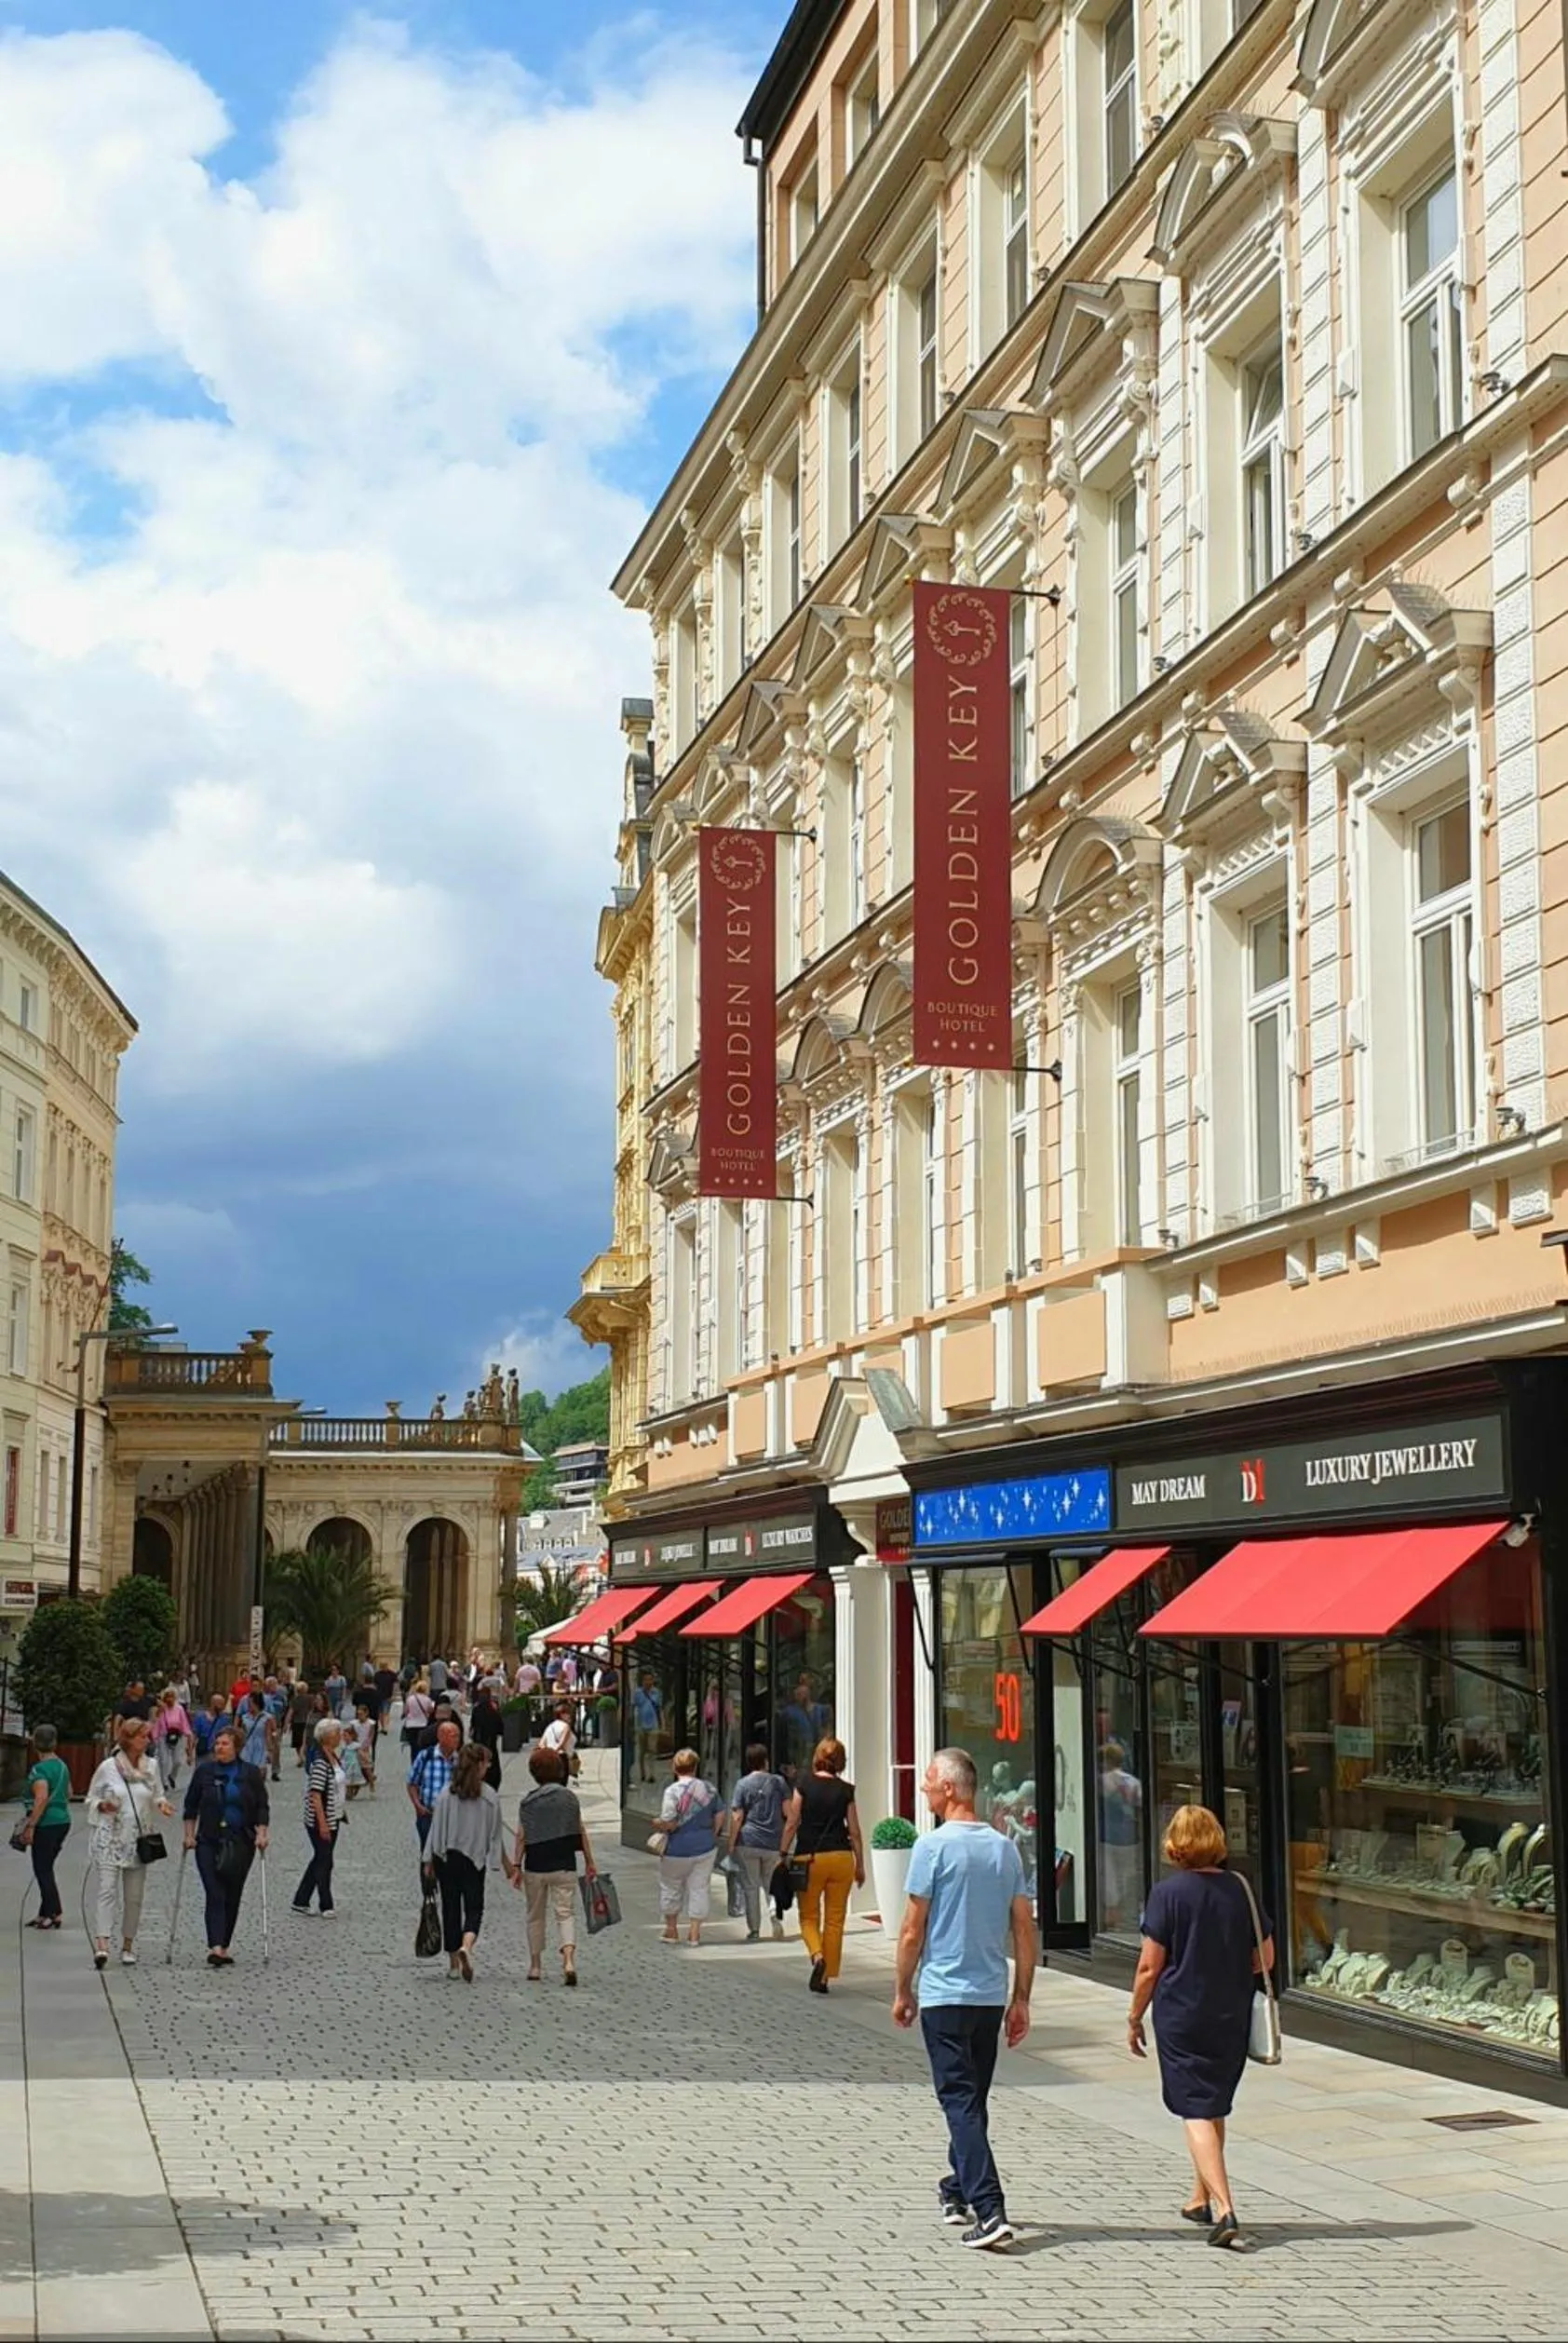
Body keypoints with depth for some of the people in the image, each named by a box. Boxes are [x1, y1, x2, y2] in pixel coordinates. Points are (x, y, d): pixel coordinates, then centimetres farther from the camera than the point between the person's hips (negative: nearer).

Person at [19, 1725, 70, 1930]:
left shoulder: (39, 1769, -16)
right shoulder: (62, 1765, 9)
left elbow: (41, 1799, -24)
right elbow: (68, 1794, 18)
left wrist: (30, 1826, -21)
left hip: (46, 1824, -8)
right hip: (63, 1820, 8)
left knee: (42, 1870, 0)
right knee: (46, 1869, 16)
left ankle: (54, 1913, -1)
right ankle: (45, 1913, 19)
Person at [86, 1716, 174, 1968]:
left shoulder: (150, 1767, 6)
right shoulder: (108, 1767, -4)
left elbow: (156, 1794, 19)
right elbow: (91, 1798, 5)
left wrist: (161, 1803, -3)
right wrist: (103, 1805, -16)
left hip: (138, 1839, 4)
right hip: (109, 1837, -4)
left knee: (134, 1897, 6)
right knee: (108, 1890, -15)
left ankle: (127, 1946, 17)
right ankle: (102, 1944, -24)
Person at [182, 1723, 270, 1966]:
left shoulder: (251, 1774, 3)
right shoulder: (204, 1772, 4)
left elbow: (262, 1808, 5)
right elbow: (191, 1805, 9)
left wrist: (261, 1835, -5)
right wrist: (189, 1835, 2)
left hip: (240, 1843, 1)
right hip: (209, 1841, -1)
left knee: (233, 1896, 5)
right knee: (215, 1894, -12)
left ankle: (223, 1947, 16)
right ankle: (216, 1948, -21)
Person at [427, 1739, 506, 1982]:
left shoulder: (446, 1793, -5)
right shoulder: (490, 1796, -6)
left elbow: (437, 1827, -2)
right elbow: (494, 1833, -4)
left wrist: (430, 1859, 5)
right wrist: (495, 1862, 2)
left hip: (446, 1858, 1)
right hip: (474, 1860, -1)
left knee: (450, 1908, 12)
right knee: (474, 1908, 6)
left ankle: (453, 1962, 16)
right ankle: (466, 1946, -23)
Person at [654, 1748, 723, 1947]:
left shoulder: (673, 1791, -16)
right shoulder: (709, 1788, 0)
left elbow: (669, 1823, -20)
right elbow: (720, 1816, 5)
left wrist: (658, 1823, 0)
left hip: (679, 1848, -4)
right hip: (705, 1847, 4)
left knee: (671, 1887, 14)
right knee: (699, 1888, 11)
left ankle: (671, 1930, 24)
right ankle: (694, 1932, 11)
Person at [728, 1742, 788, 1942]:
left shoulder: (743, 1784, -4)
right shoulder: (778, 1781, 2)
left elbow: (737, 1817, -7)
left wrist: (731, 1844, 0)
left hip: (748, 1842, -2)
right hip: (774, 1842, 2)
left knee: (750, 1886, 7)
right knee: (771, 1883, 17)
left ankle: (754, 1930, 8)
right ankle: (776, 1915, -8)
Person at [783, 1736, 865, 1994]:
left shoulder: (804, 1784, -3)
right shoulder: (845, 1790, 1)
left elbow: (792, 1823, -4)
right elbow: (855, 1832, 3)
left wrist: (784, 1854, 5)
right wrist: (860, 1866, 11)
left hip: (810, 1858, -1)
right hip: (841, 1857, 1)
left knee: (809, 1915, 12)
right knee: (835, 1919, 9)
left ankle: (817, 1954, -15)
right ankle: (826, 1977, 9)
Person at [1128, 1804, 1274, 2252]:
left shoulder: (1168, 1893, -12)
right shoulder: (1240, 1890, 0)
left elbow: (1149, 1967, -10)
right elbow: (1265, 1959, 6)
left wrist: (1134, 2017, 2)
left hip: (1182, 2018, -5)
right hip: (1232, 2019, 5)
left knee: (1196, 2113, -5)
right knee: (1214, 2109, 21)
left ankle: (1225, 2211, -18)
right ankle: (1201, 2199, 35)